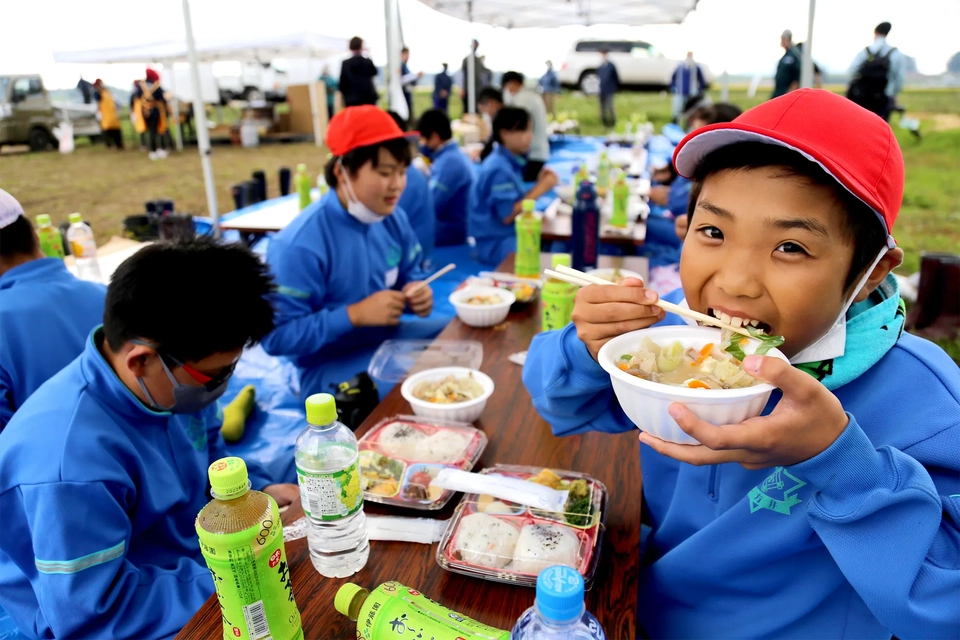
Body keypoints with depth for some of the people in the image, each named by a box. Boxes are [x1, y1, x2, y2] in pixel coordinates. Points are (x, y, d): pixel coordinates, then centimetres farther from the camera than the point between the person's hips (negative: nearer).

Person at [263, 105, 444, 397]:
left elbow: (410, 274, 15)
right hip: (331, 365, -7)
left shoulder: (394, 219, -3)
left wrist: (416, 293, -11)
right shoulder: (299, 245, -24)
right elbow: (275, 336, -24)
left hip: (388, 338, 8)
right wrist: (355, 314, -29)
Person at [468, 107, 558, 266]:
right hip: (496, 244, -9)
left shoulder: (510, 162, 10)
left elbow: (517, 202, 11)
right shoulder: (499, 169, -18)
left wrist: (539, 185, -1)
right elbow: (508, 215, -21)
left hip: (507, 236, 9)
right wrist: (540, 189, -16)